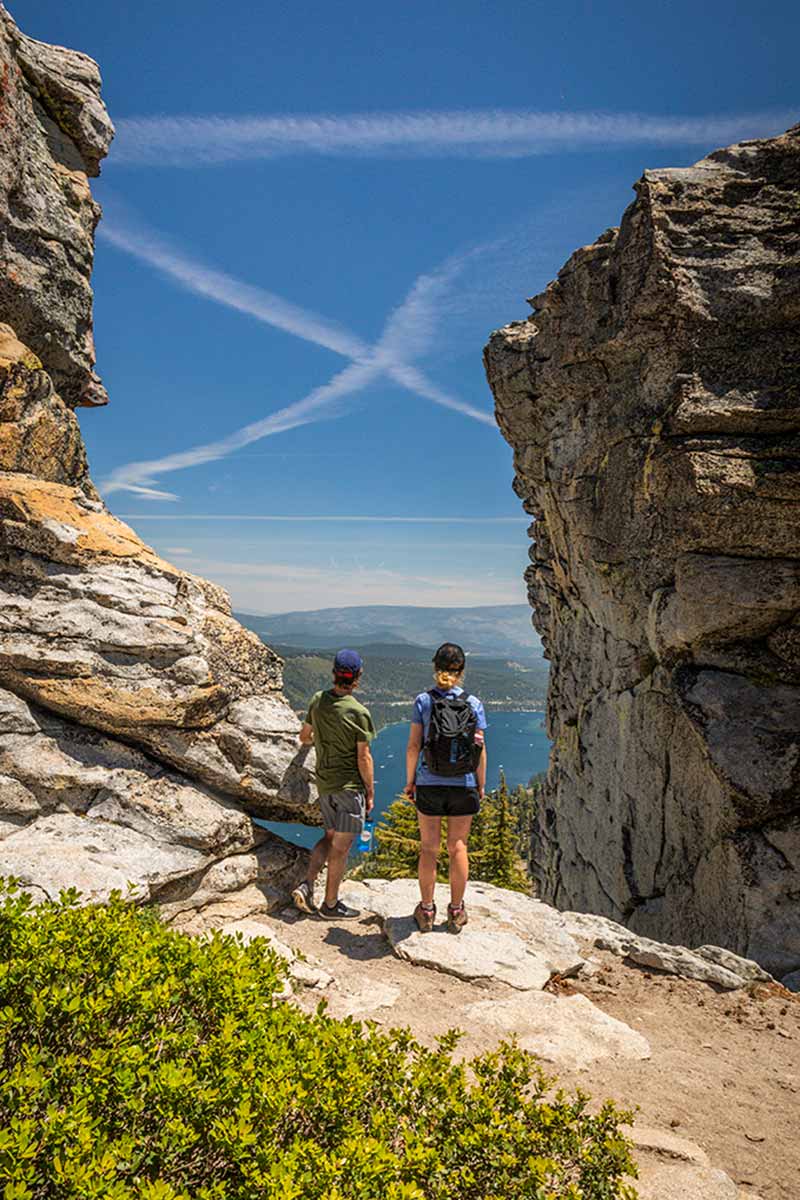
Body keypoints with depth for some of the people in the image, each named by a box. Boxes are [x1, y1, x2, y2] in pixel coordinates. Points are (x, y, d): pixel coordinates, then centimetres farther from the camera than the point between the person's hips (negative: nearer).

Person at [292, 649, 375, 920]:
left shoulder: (318, 701, 0)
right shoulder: (359, 712, -18)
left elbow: (304, 737, 15)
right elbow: (363, 758, -15)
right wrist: (371, 792, -4)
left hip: (324, 783, 6)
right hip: (350, 785, -6)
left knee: (330, 836, 22)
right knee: (341, 845, 5)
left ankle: (307, 885, 11)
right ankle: (330, 904, 15)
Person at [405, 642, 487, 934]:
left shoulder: (423, 701, -8)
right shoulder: (473, 704, -5)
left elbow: (414, 746, -8)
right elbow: (480, 749, -3)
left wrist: (409, 780, 5)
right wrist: (481, 785, 10)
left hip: (429, 786, -1)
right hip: (463, 787, 1)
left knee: (429, 848, 12)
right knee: (458, 848, 13)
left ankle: (426, 910, 22)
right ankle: (456, 912, 23)